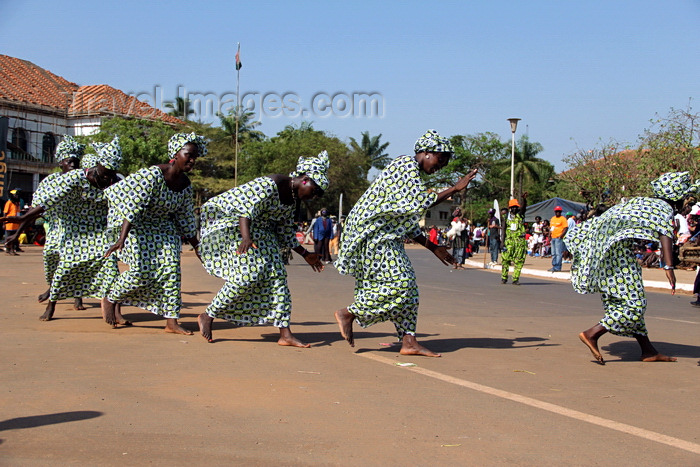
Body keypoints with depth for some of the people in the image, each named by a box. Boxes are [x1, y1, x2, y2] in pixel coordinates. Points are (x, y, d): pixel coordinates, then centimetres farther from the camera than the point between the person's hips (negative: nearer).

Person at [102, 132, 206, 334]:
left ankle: (171, 321, -2)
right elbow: (133, 208, -31)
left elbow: (186, 219, 9)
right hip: (136, 226, -6)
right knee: (141, 271, -13)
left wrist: (196, 247, 13)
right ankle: (110, 300, 16)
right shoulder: (152, 175, -26)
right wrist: (121, 240, -38)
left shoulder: (185, 184, -4)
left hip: (163, 228, 6)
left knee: (171, 268, -7)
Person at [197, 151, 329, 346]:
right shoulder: (270, 185, -24)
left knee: (277, 275, -2)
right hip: (230, 223, -9)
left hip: (259, 230, 9)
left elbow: (285, 232, 14)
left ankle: (285, 334, -2)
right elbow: (246, 210, -34)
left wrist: (305, 254, 16)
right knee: (247, 275, -19)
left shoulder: (293, 200, 4)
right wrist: (246, 238, -49)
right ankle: (207, 316, -2)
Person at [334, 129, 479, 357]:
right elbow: (420, 204, -21)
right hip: (373, 234, -11)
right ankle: (348, 314, -1)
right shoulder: (407, 164, -10)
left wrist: (433, 247, 21)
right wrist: (454, 189, -17)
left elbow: (408, 222, 22)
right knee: (398, 283, -14)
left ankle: (409, 342, 5)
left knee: (407, 286, 5)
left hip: (386, 237, 11)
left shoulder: (412, 173, 20)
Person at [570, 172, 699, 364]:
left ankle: (648, 351, 17)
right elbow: (665, 235, -17)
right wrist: (669, 267, -28)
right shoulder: (665, 208, 1)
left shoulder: (641, 202, 25)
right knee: (634, 303, -6)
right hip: (616, 249, -10)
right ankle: (592, 334, -10)